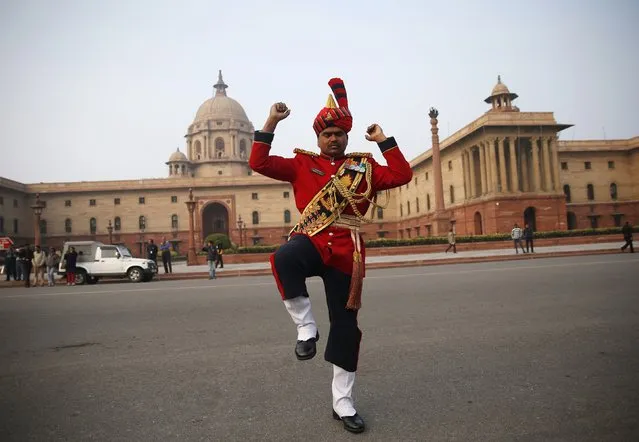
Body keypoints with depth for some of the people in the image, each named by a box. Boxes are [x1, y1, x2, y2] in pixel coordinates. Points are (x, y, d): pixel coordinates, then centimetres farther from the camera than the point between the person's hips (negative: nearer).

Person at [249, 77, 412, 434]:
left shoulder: (364, 166, 13)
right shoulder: (302, 164, 11)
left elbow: (402, 176, 2)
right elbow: (259, 164, 2)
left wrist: (384, 141, 2)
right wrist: (270, 125, -4)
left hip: (346, 251, 1)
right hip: (311, 241, -1)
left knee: (346, 327, 5)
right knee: (284, 259, -40)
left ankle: (343, 403, 22)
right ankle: (306, 327, -17)